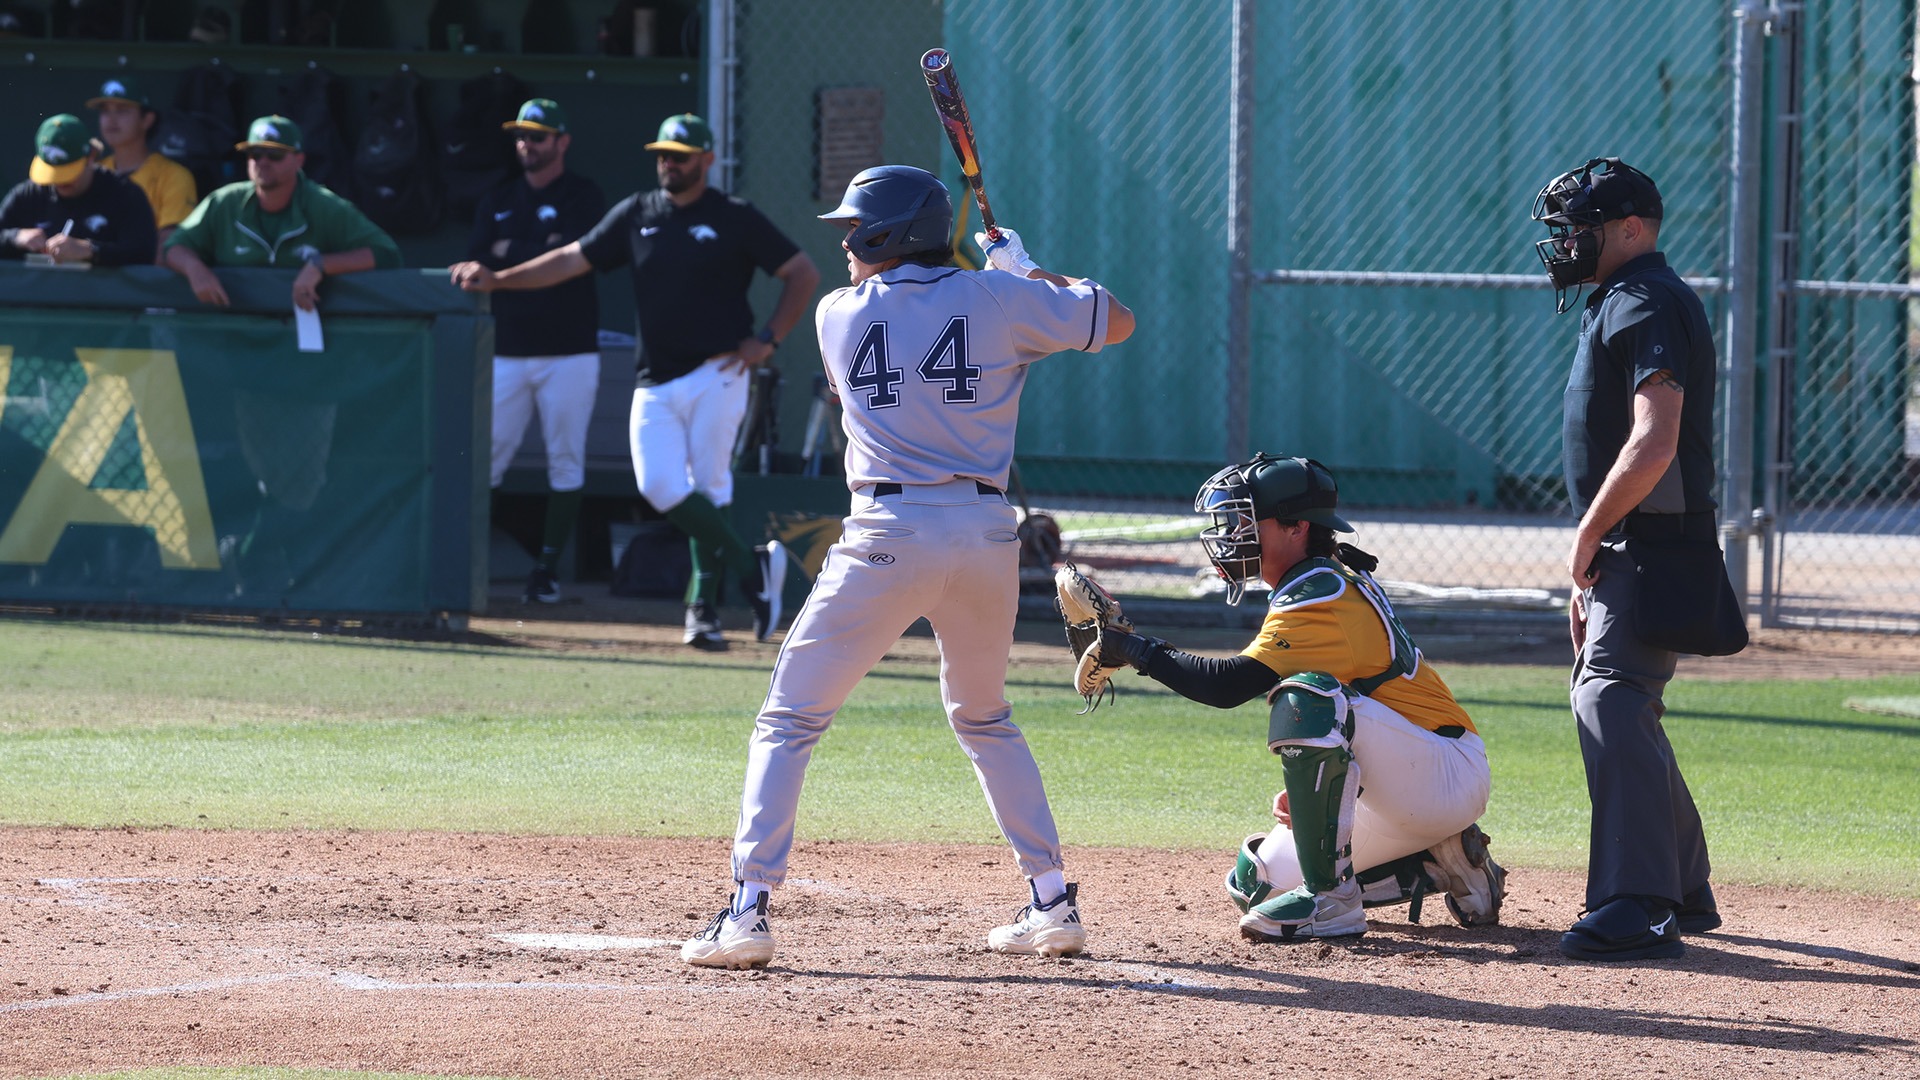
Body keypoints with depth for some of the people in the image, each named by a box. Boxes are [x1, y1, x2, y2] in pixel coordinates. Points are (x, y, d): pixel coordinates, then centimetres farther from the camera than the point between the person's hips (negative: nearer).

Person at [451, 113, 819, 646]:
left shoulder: (735, 219, 2)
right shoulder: (637, 214, 12)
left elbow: (802, 273, 4)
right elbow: (573, 259, 12)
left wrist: (768, 340, -5)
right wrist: (496, 279, 4)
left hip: (715, 376, -4)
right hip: (654, 383, 4)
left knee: (707, 490, -8)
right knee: (660, 487, -11)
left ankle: (704, 605, 2)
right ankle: (752, 570, 2)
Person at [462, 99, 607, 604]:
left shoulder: (583, 197, 2)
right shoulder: (498, 202, 15)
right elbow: (475, 266, 4)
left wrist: (509, 251, -4)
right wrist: (541, 250, -8)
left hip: (568, 353, -3)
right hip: (507, 352, 3)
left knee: (565, 463, -1)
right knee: (483, 455, -6)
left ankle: (547, 568, 6)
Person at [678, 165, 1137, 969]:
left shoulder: (839, 315, 6)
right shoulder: (999, 300, 4)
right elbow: (1115, 321, 14)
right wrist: (1029, 273, 28)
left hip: (888, 536, -3)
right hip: (986, 532, 3)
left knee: (789, 719, 4)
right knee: (985, 718, 25)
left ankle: (747, 912, -8)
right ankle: (1053, 904, 21)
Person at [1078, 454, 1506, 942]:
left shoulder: (1321, 595, -18)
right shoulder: (1332, 583, 14)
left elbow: (1228, 685, -28)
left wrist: (1134, 650, -17)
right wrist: (1303, 783, 8)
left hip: (1451, 773, -10)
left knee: (1306, 701, -33)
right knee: (1254, 884, 8)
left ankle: (1332, 899, -29)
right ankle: (1442, 863, 13)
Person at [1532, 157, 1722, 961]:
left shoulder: (1647, 305, -14)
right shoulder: (1620, 304, 20)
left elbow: (1653, 445, -25)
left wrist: (1587, 537, -17)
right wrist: (1593, 574, 21)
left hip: (1652, 549, -11)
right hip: (1626, 554, 11)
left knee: (1613, 705, -22)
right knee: (1614, 706, 20)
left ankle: (1636, 910, -31)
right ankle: (1683, 893, 30)